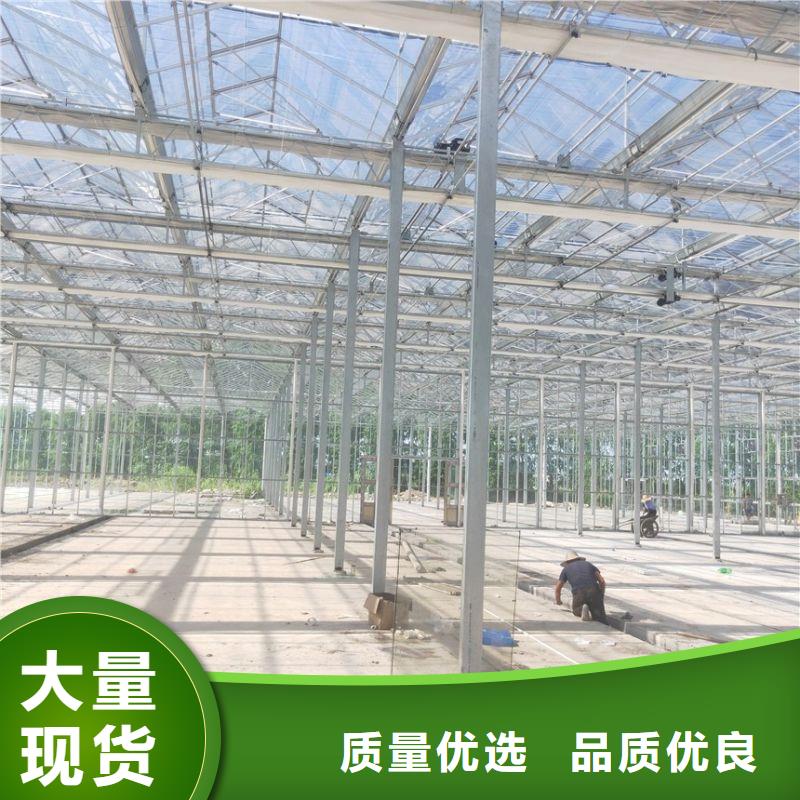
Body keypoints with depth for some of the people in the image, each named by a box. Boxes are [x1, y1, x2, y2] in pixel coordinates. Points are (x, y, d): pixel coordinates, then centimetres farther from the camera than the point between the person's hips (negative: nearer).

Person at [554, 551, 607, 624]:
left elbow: (558, 588, 31)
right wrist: (600, 597, 30)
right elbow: (602, 581, 17)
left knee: (576, 611, 26)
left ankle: (582, 610, -9)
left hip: (579, 594, -1)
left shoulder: (566, 569, 24)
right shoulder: (588, 564, 27)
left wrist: (558, 601, 49)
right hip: (594, 592, 1)